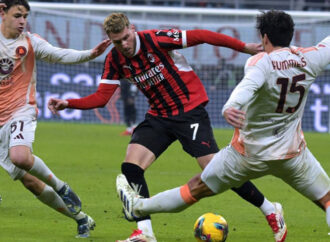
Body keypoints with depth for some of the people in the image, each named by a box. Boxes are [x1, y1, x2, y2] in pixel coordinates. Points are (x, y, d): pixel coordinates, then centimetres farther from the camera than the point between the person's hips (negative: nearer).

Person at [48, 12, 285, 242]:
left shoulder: (155, 39, -19)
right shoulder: (115, 60, -2)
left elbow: (200, 36, -18)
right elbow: (101, 97, 0)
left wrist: (245, 47, -19)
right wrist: (67, 103, -15)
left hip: (190, 110, -6)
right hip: (159, 117, 6)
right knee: (131, 167, -13)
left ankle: (270, 210, 3)